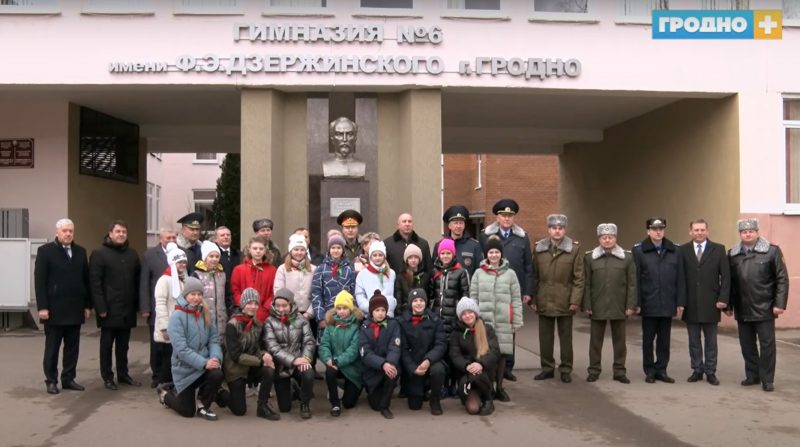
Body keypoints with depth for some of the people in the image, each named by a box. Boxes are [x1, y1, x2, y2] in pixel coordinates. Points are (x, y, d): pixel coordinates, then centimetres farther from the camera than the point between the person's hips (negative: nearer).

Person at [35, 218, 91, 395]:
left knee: (72, 347, 8)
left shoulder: (80, 251, 9)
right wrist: (42, 307, -13)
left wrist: (87, 305, 6)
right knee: (52, 347, 6)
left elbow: (86, 279, 10)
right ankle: (51, 380, 15)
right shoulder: (45, 251, -3)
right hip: (54, 309, -4)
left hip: (75, 309, 4)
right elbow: (40, 281, -7)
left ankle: (68, 378, 17)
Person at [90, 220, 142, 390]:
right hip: (109, 309, -4)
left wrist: (137, 304, 5)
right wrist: (100, 307, -15)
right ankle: (107, 377, 14)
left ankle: (123, 374, 22)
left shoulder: (132, 254, 11)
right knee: (107, 344, 5)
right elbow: (95, 283, -9)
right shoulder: (99, 254, -4)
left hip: (127, 309, 4)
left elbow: (137, 280, 12)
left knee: (123, 344, 12)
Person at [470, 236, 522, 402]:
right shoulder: (479, 273, 7)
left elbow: (516, 299, 5)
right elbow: (473, 297, 7)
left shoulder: (510, 273, 6)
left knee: (502, 353, 3)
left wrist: (517, 321, 1)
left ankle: (499, 387, 17)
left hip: (503, 321, 0)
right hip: (483, 320, 0)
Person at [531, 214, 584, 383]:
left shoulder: (574, 248, -2)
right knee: (545, 337, 9)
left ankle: (566, 369, 19)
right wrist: (533, 299, 3)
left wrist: (575, 300, -9)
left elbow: (579, 278, -4)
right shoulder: (538, 248, 4)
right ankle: (547, 368, 21)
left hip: (565, 302, -2)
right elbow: (534, 276, 6)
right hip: (544, 302, 2)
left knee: (566, 337, 8)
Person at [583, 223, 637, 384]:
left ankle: (619, 371, 18)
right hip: (597, 307, 0)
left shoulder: (627, 257, 1)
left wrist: (631, 305, -5)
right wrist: (586, 305, -3)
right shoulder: (589, 257, 1)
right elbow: (586, 284, 1)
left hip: (619, 307, 0)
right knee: (595, 340, 8)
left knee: (619, 340, 8)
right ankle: (594, 370, 18)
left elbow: (632, 284, 1)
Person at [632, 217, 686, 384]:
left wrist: (680, 302, 0)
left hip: (668, 305, 2)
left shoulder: (675, 250, 5)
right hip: (648, 304, -2)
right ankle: (650, 371, 18)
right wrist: (636, 303, -8)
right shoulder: (638, 250, -2)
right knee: (648, 339, 8)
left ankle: (661, 369, 21)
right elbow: (635, 279, -4)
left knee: (664, 339, 9)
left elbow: (680, 279, 5)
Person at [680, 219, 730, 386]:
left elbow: (726, 276, 0)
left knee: (711, 341, 8)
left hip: (711, 304, 0)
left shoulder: (718, 249, 1)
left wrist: (723, 298, -7)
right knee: (694, 341, 9)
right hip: (690, 304, 1)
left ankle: (711, 372, 17)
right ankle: (697, 370, 20)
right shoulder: (682, 250, 1)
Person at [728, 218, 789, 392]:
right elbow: (729, 281, 7)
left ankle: (767, 379, 14)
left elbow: (782, 279, -5)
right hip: (742, 310, 3)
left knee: (767, 345, 3)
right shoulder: (733, 254, 5)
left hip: (764, 309, -3)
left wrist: (779, 304, -10)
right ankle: (752, 375, 25)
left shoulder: (772, 251, -4)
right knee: (746, 345, 11)